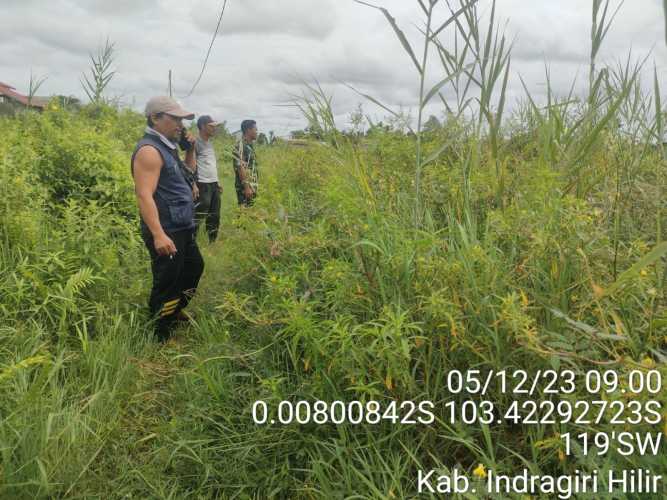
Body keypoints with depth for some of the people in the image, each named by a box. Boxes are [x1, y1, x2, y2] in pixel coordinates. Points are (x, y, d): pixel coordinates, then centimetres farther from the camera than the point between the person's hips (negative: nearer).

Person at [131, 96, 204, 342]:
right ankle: (160, 336, 13)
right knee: (167, 283, -2)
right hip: (166, 232, -11)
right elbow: (144, 195, -27)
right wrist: (158, 235, -35)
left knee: (194, 267, 26)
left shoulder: (166, 147, 14)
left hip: (182, 229, 11)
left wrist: (190, 149, 10)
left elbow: (188, 172, 29)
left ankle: (175, 310, 44)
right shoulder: (149, 150, -17)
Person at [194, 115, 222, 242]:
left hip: (213, 184, 9)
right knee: (199, 215, -8)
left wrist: (217, 182, 20)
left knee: (214, 216, 13)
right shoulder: (196, 142, -10)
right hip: (203, 184, -9)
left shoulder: (210, 142, 16)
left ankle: (213, 241, 23)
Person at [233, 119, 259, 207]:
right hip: (245, 186, -10)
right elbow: (240, 167, -19)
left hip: (252, 186, 10)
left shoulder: (250, 145, 16)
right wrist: (246, 186, -23)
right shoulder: (241, 146, -13)